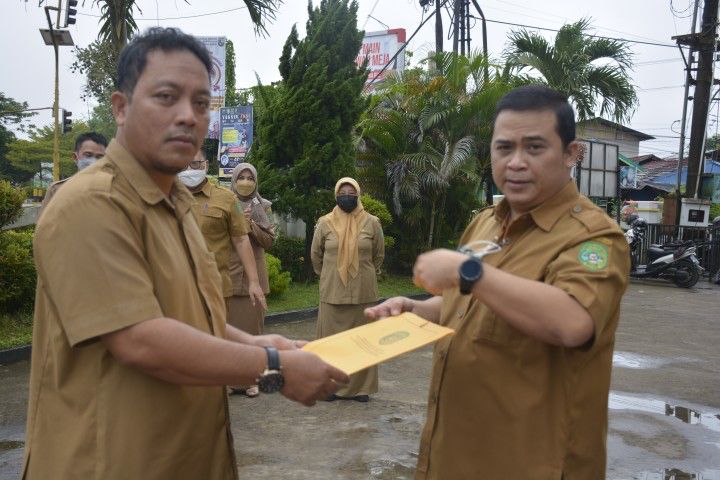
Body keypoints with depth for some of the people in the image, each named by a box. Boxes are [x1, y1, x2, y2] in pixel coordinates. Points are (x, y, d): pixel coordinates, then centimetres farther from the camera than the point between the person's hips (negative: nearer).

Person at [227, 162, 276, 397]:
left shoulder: (262, 207, 10)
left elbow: (269, 240, 2)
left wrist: (251, 224, -12)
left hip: (253, 275, 1)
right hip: (228, 274, -1)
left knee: (252, 327, 2)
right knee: (228, 327, -2)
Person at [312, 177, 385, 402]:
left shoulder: (371, 223, 0)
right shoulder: (325, 223, 0)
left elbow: (379, 255, 13)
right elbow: (315, 254, 13)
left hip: (363, 292, 0)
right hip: (332, 291, 0)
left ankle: (361, 387, 16)